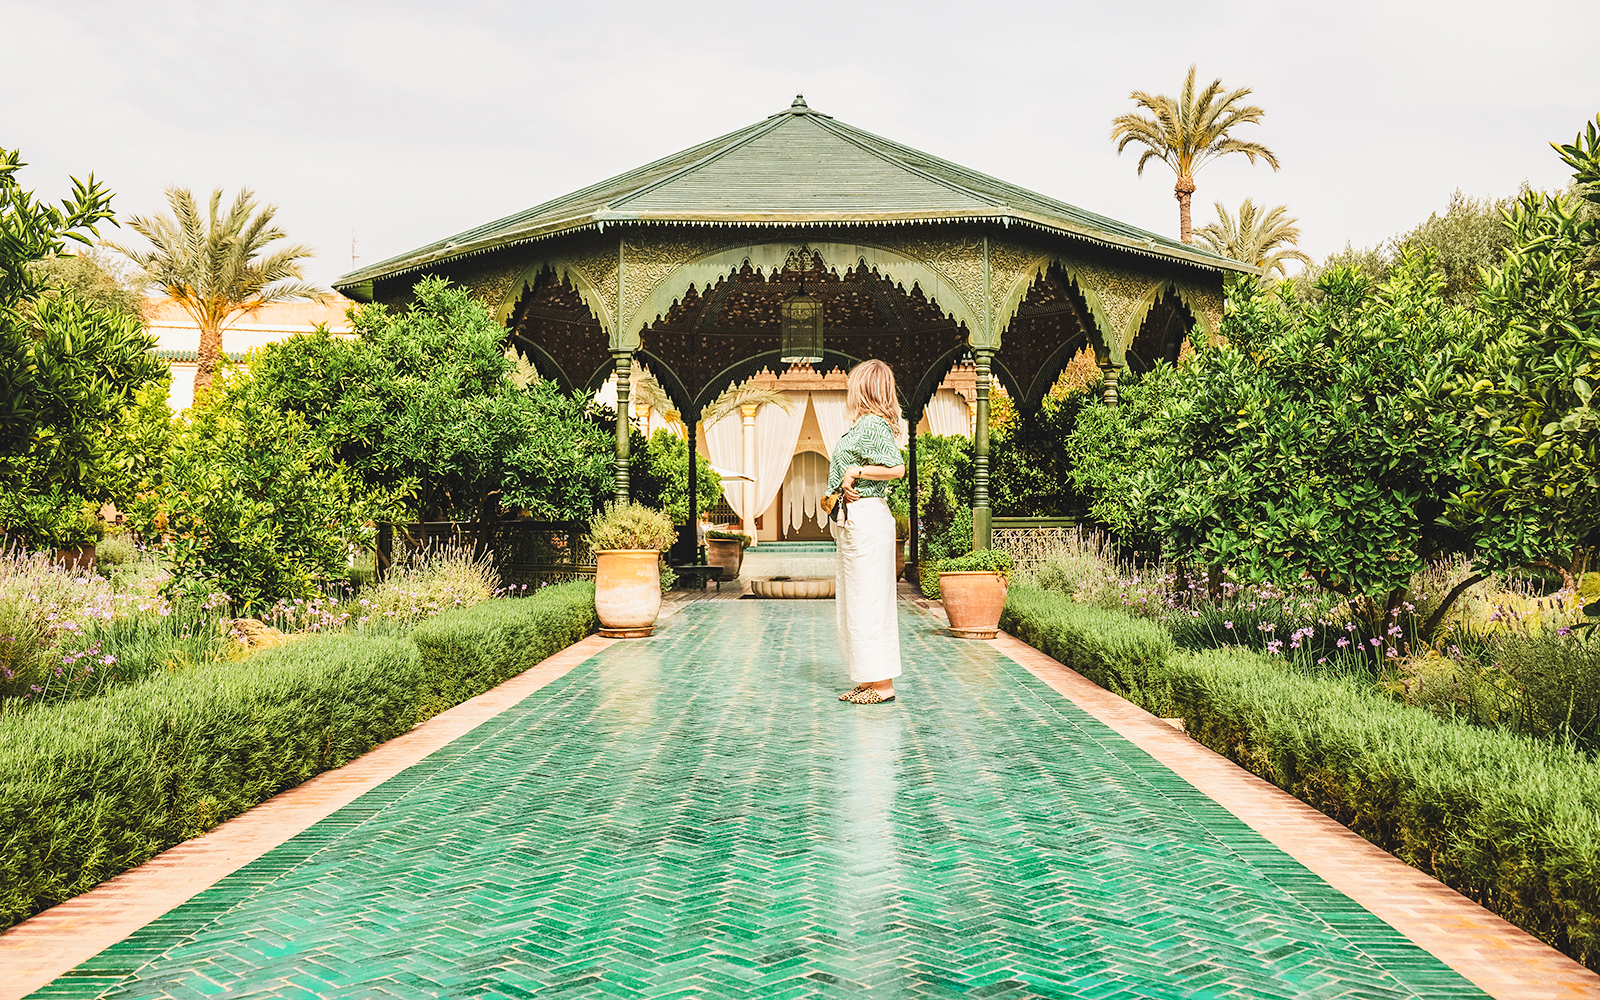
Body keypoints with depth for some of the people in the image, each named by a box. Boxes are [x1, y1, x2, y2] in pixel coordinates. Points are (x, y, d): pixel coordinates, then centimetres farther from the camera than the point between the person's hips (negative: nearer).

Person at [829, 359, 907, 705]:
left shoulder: (873, 424, -12)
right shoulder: (865, 424, 17)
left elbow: (897, 468, -21)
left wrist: (856, 472, -15)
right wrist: (844, 487, 0)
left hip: (866, 518, -10)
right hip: (855, 519, 10)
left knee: (868, 602, -6)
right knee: (854, 602, 13)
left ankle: (883, 683, 0)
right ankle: (869, 680, 20)